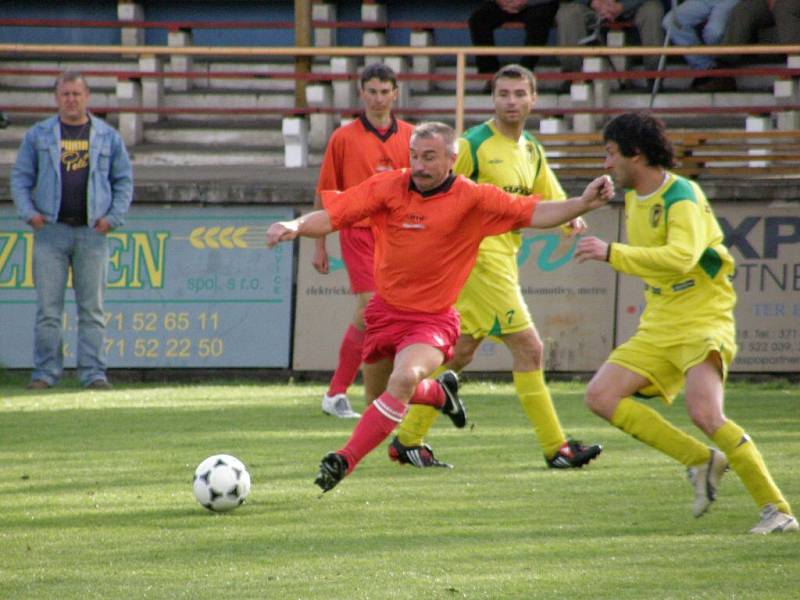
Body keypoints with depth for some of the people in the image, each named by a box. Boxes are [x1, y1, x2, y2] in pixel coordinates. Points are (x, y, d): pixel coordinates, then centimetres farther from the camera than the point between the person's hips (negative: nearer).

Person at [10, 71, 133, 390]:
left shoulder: (108, 137, 11)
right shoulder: (38, 135, 10)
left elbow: (124, 180, 14)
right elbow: (20, 177, 11)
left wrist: (113, 217, 1)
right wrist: (28, 212, -4)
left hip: (92, 232, 0)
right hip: (50, 230, 0)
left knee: (92, 307, 1)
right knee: (48, 307, -3)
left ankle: (93, 372, 3)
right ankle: (45, 371, 1)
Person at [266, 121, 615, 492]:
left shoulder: (473, 199, -11)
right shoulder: (389, 187, -6)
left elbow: (533, 214, -15)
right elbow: (333, 216, -9)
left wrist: (582, 204, -30)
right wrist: (295, 227, -28)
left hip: (432, 319, -4)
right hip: (385, 310, 4)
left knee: (404, 379, -32)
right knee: (377, 398, 18)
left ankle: (345, 461, -31)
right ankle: (438, 393, 51)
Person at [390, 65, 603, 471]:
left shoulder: (532, 152, 14)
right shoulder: (474, 145, -11)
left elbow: (551, 200, 21)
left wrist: (571, 218, 0)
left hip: (504, 261, 9)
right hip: (481, 258, -9)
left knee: (458, 353, 11)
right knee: (529, 348, -10)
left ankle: (407, 440, 17)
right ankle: (555, 448, -7)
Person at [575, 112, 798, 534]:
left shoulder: (682, 198, -17)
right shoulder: (633, 197, 11)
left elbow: (681, 257, -35)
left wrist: (612, 254, -35)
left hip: (703, 321, -9)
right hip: (658, 327, 9)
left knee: (704, 412, -28)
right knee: (601, 396, -5)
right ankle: (701, 460, -1)